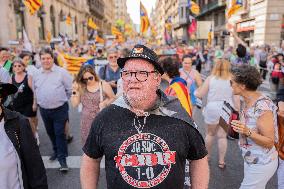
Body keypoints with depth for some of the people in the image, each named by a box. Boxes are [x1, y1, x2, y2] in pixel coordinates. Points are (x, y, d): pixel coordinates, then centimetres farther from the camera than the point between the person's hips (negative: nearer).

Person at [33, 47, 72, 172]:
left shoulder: (61, 72, -10)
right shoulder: (36, 74, 3)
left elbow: (70, 88, -3)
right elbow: (35, 90, 16)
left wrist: (63, 100, 5)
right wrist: (39, 101, 15)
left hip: (59, 109, -5)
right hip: (44, 109, 5)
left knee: (60, 133, -2)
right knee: (50, 132, 19)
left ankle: (62, 158, 9)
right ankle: (56, 150, 40)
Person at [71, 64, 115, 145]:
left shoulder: (104, 85, -6)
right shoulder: (81, 87, 1)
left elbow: (113, 98, 3)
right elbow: (74, 104, 1)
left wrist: (105, 103, -15)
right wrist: (74, 91, -10)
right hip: (86, 122, 3)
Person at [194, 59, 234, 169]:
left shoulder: (210, 79, -5)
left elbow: (200, 95, -4)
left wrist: (196, 91, 17)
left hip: (212, 110, 0)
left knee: (210, 133, 18)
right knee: (222, 136, 10)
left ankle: (207, 156, 35)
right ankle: (221, 161, 20)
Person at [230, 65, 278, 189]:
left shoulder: (262, 107, -27)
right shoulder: (244, 102, -2)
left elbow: (269, 142, -21)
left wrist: (247, 132, -34)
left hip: (261, 164, -8)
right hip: (250, 160, 8)